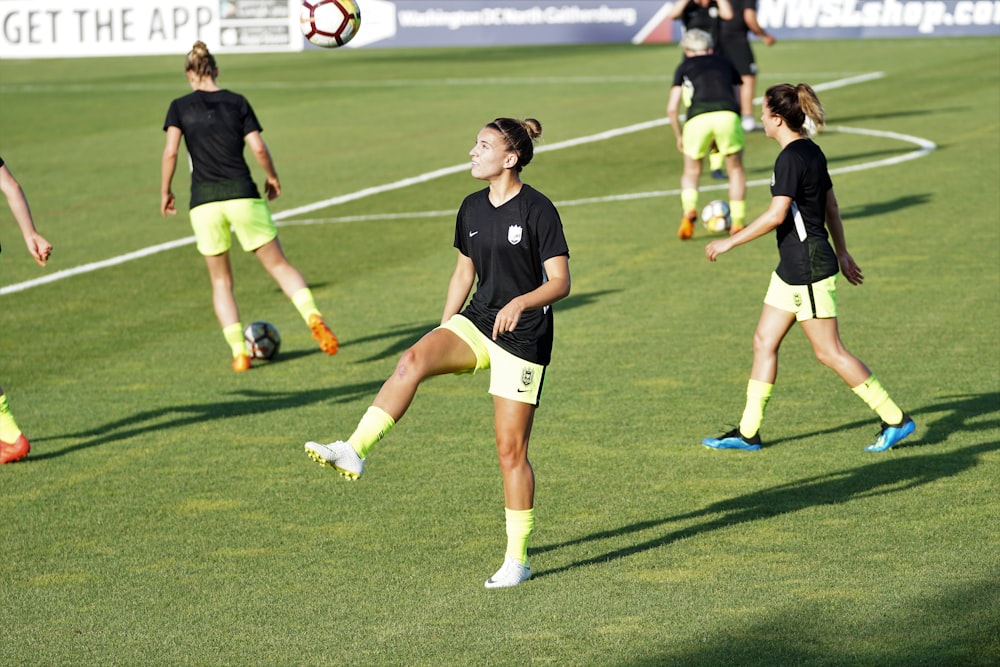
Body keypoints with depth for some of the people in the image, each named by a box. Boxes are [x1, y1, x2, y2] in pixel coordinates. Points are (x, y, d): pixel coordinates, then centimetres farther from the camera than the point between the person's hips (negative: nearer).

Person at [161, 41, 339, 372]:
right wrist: (273, 177, 15)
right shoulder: (237, 102, 5)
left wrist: (165, 192, 5)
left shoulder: (180, 107, 3)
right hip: (242, 196, 0)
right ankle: (313, 317, -17)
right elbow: (259, 149, -2)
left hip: (204, 202, 0)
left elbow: (170, 152, -7)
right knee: (279, 264, 7)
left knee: (221, 281, 14)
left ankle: (238, 352, 2)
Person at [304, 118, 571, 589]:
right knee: (413, 360, -25)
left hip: (523, 335, -6)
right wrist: (443, 333, 16)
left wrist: (520, 303, -32)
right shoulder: (472, 209, 7)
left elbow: (560, 282, -14)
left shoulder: (537, 210, -12)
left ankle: (517, 560, 8)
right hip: (477, 320, 6)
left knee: (510, 449, -3)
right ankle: (355, 451, -35)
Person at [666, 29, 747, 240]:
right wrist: (721, 139, 35)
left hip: (697, 119, 0)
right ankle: (737, 221, 15)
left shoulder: (684, 67, 25)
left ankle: (689, 209, -4)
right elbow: (738, 101, 30)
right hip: (727, 116, 0)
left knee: (691, 172, 20)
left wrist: (679, 137, 31)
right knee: (736, 169, 19)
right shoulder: (725, 63, 31)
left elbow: (672, 108, 18)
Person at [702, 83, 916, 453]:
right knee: (764, 341, 12)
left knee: (829, 352, -4)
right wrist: (842, 253, 25)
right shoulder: (812, 152, 10)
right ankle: (748, 432, 16)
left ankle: (895, 419, 2)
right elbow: (831, 206, 17)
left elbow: (776, 215, -24)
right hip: (793, 268, 10)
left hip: (808, 269, -10)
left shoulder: (791, 158, -19)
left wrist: (729, 242, -17)